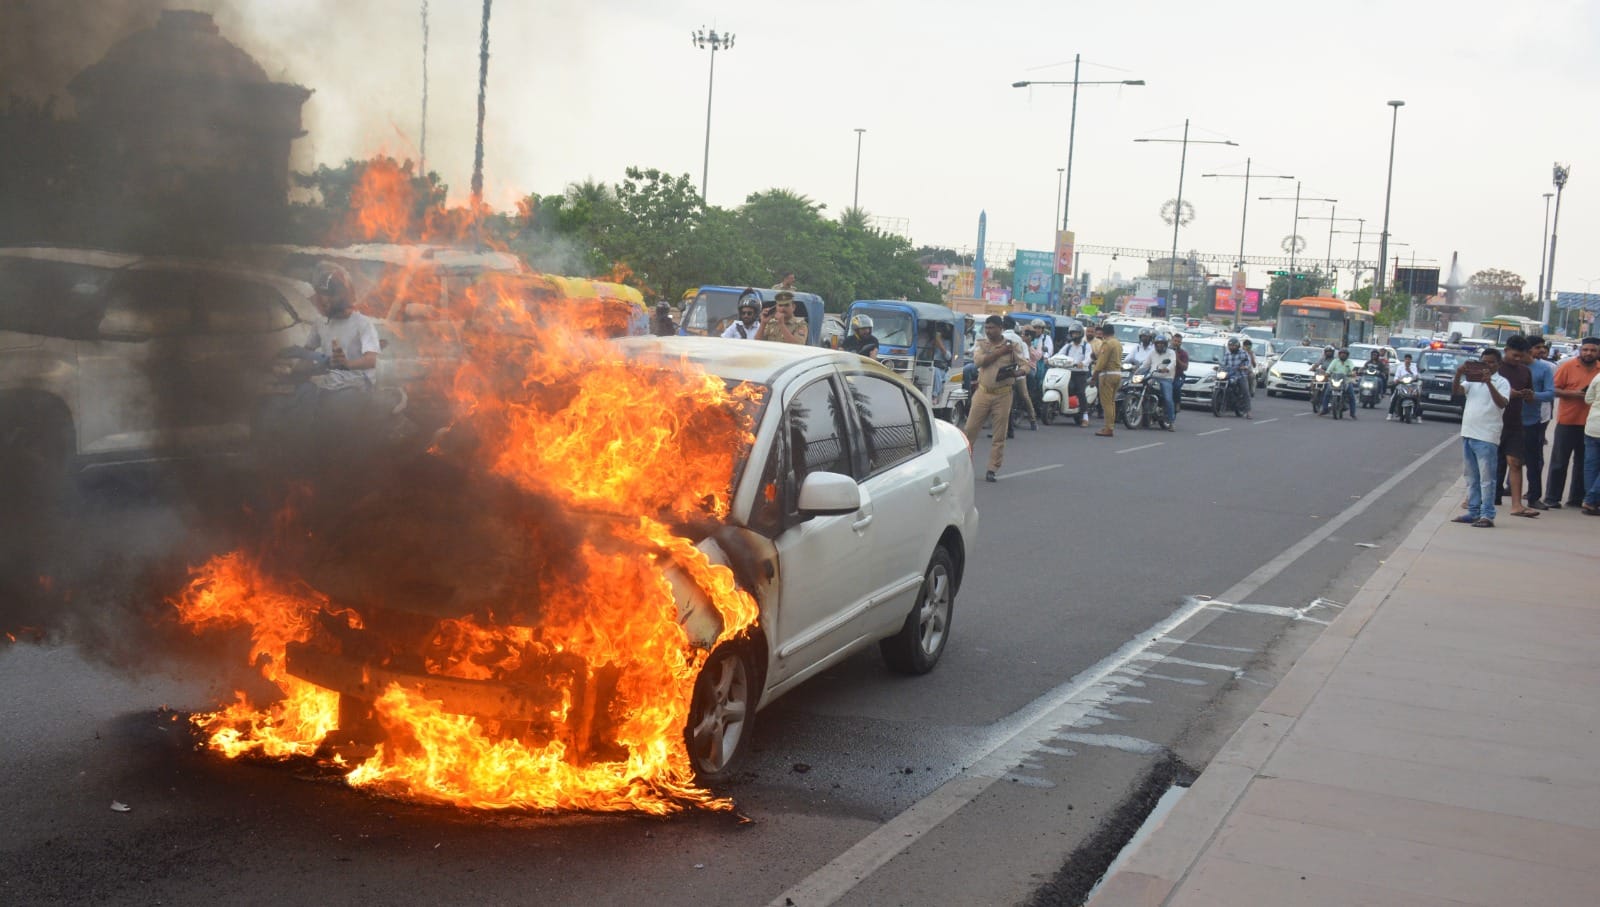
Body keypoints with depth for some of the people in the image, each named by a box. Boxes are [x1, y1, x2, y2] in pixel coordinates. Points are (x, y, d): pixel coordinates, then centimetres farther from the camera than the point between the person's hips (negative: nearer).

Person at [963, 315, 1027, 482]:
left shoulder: (1012, 346, 2)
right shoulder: (982, 344, 5)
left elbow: (1026, 364, 2)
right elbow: (979, 360, -13)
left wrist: (1016, 372, -20)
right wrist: (1000, 351, -14)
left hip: (1003, 394, -1)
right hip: (983, 392, 1)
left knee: (999, 435, 1)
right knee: (970, 429, 1)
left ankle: (992, 470, 7)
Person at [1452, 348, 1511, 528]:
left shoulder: (1501, 382, -2)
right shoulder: (1472, 379, 13)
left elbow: (1502, 403, -17)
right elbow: (1456, 391, 0)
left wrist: (1489, 383, -26)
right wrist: (1458, 375, -17)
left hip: (1487, 436, -6)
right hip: (1468, 432, 6)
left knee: (1486, 477, -5)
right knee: (1471, 477, 13)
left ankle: (1487, 515, -5)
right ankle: (1473, 512, 20)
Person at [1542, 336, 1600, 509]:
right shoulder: (1568, 366, -5)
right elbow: (1553, 389, -5)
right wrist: (1572, 394, -18)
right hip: (1567, 421, -4)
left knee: (1583, 462, 9)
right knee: (1559, 461, 1)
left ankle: (1576, 498, 18)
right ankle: (1551, 498, 6)